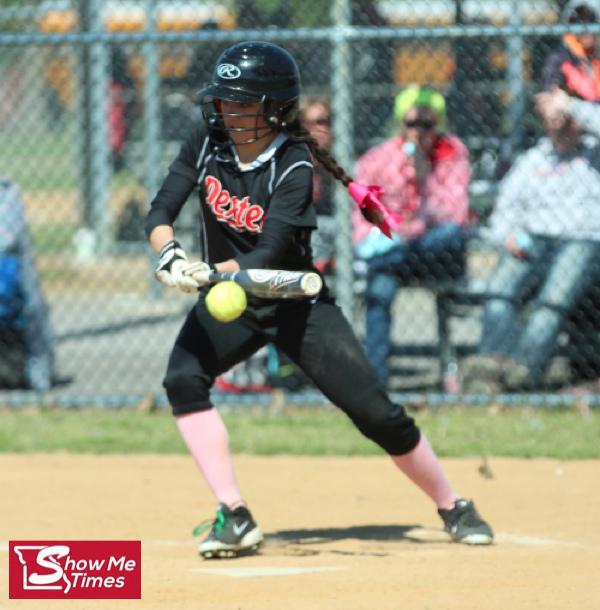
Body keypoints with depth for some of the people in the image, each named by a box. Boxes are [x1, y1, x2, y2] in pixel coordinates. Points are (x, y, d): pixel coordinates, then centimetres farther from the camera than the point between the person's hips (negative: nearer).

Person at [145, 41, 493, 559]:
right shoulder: (209, 144, -8)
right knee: (183, 379, -24)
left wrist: (213, 274, -49)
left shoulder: (294, 168, -21)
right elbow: (161, 211, -13)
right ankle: (234, 519, -19)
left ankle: (453, 507, 16)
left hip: (296, 301, -4)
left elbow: (270, 253, -31)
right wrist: (169, 254, -35)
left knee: (376, 413, -7)